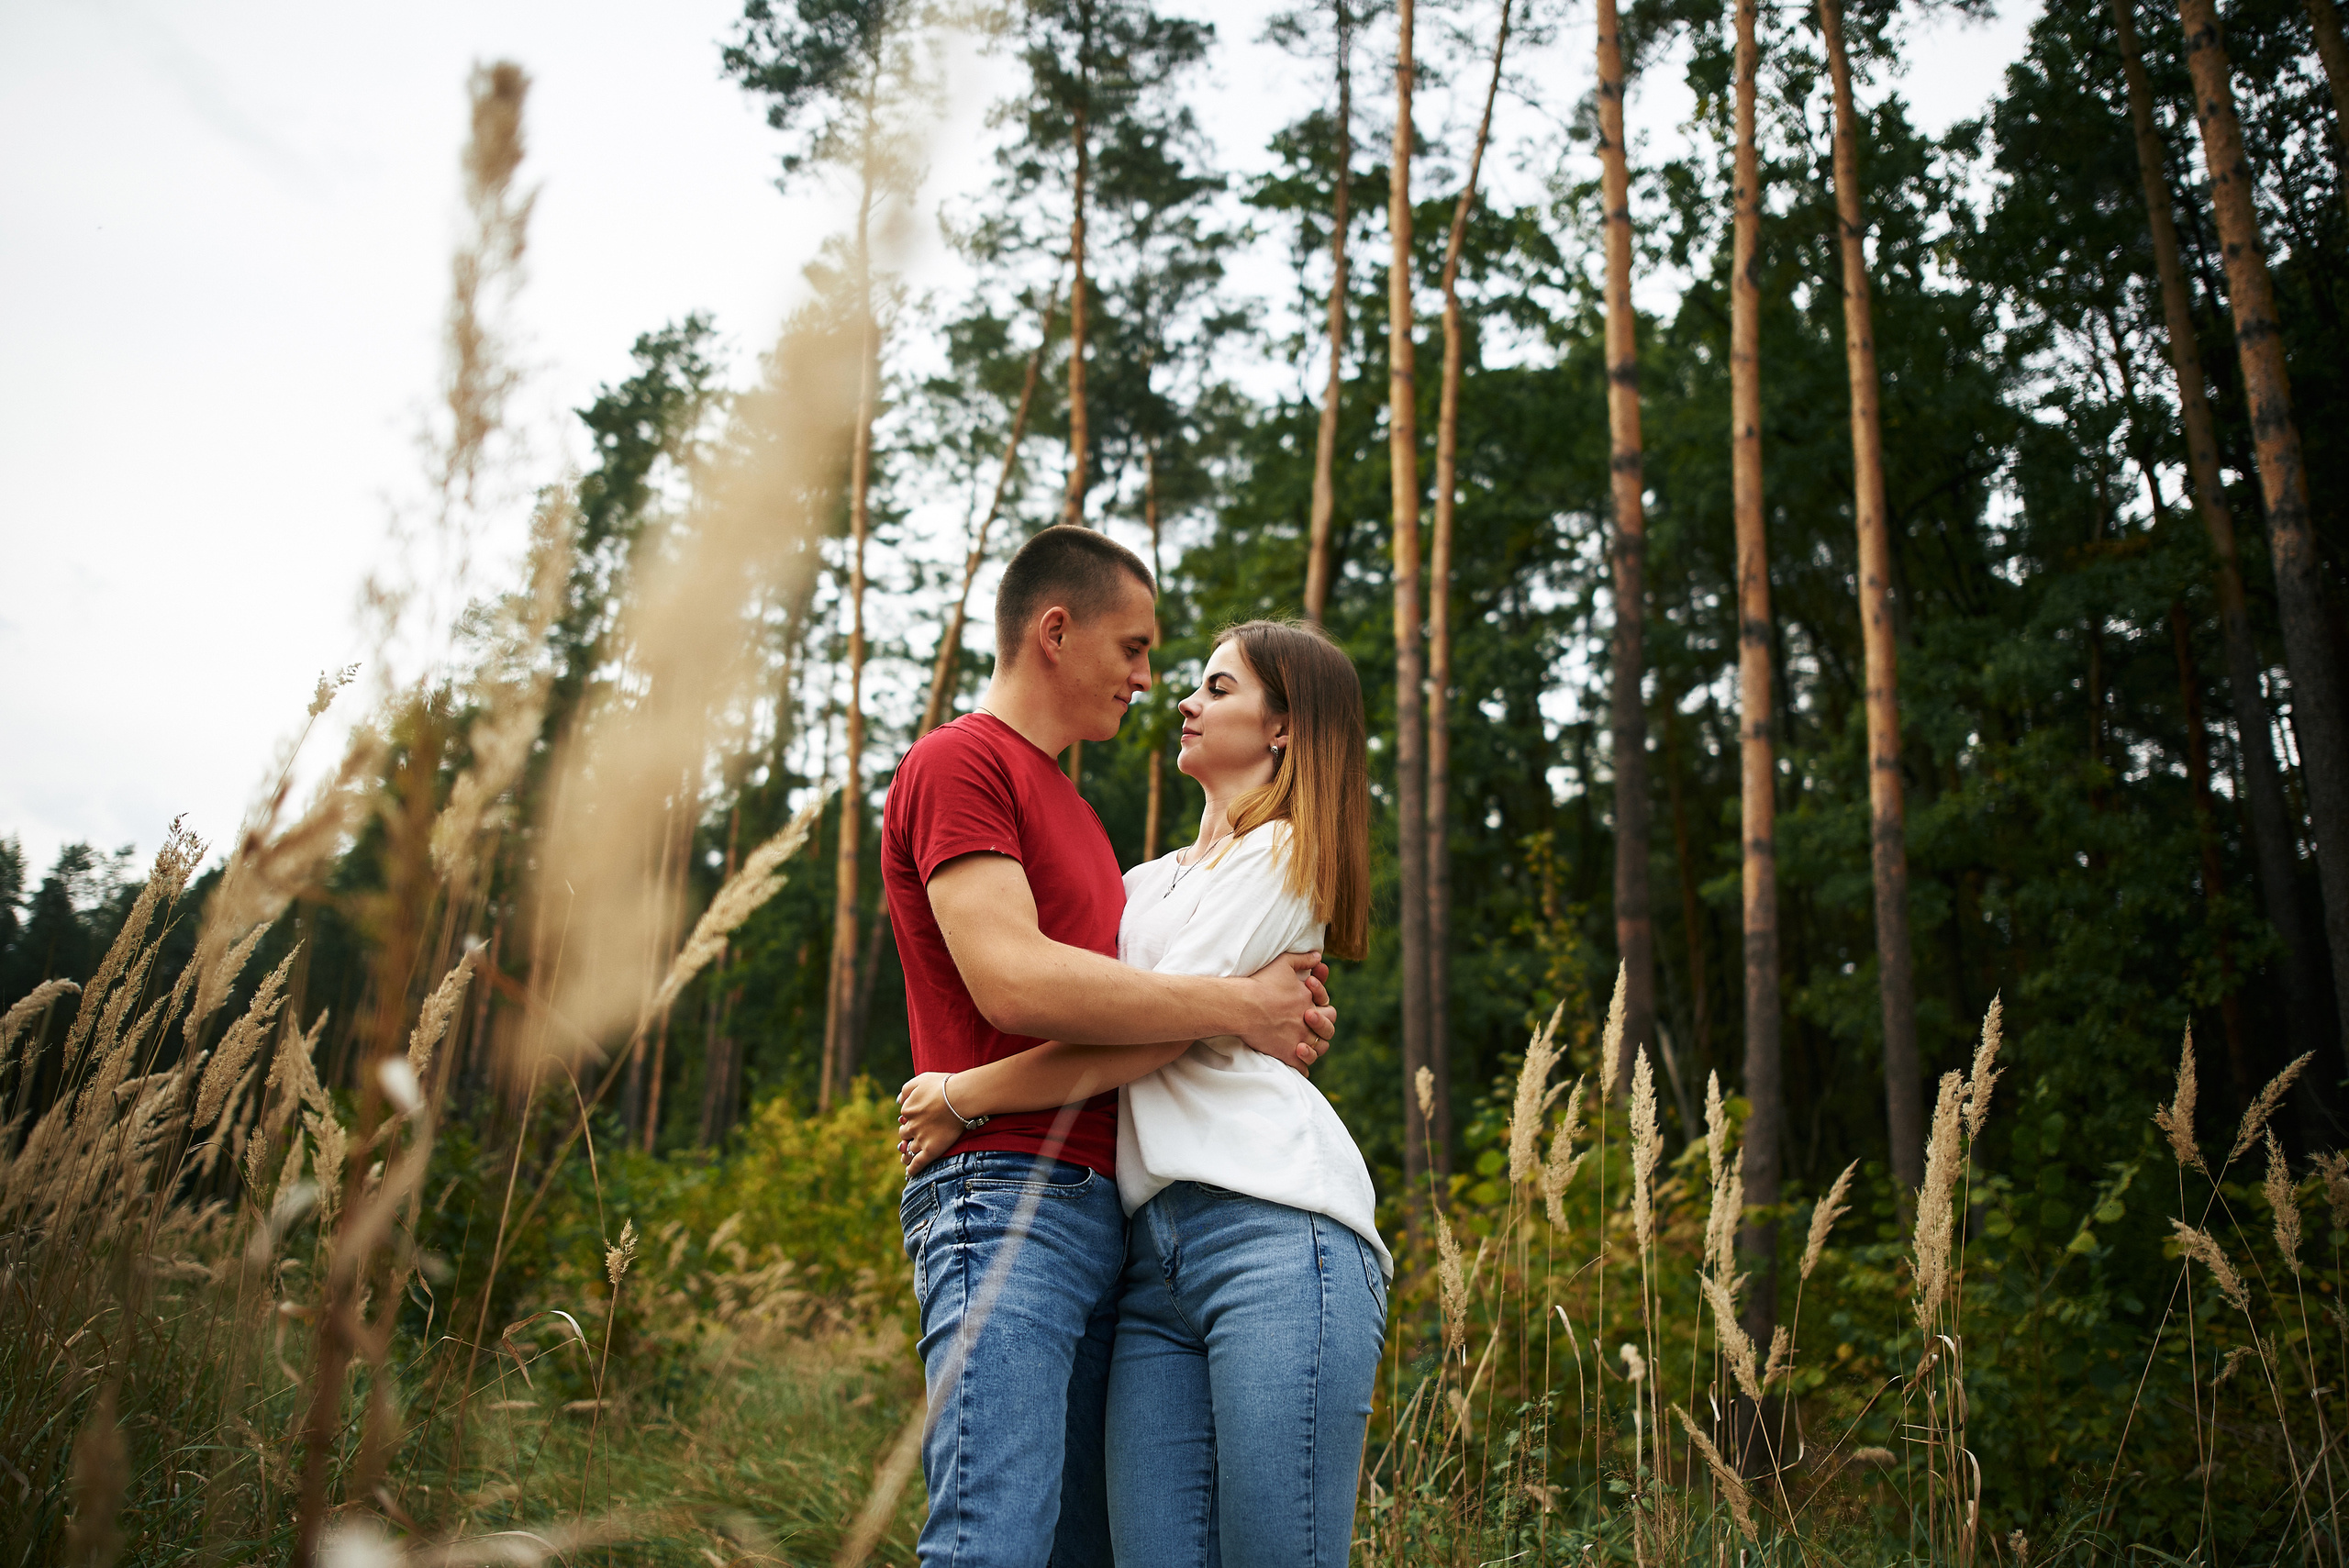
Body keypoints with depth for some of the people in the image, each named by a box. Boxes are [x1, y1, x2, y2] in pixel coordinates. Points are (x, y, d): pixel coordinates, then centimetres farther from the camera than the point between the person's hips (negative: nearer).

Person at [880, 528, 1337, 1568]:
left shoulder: (1068, 807, 27)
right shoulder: (958, 762, -2)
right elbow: (1014, 982, -16)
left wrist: (1282, 1019, 6)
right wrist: (1236, 1004, -10)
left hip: (1102, 1207, 9)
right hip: (1006, 1196, -9)